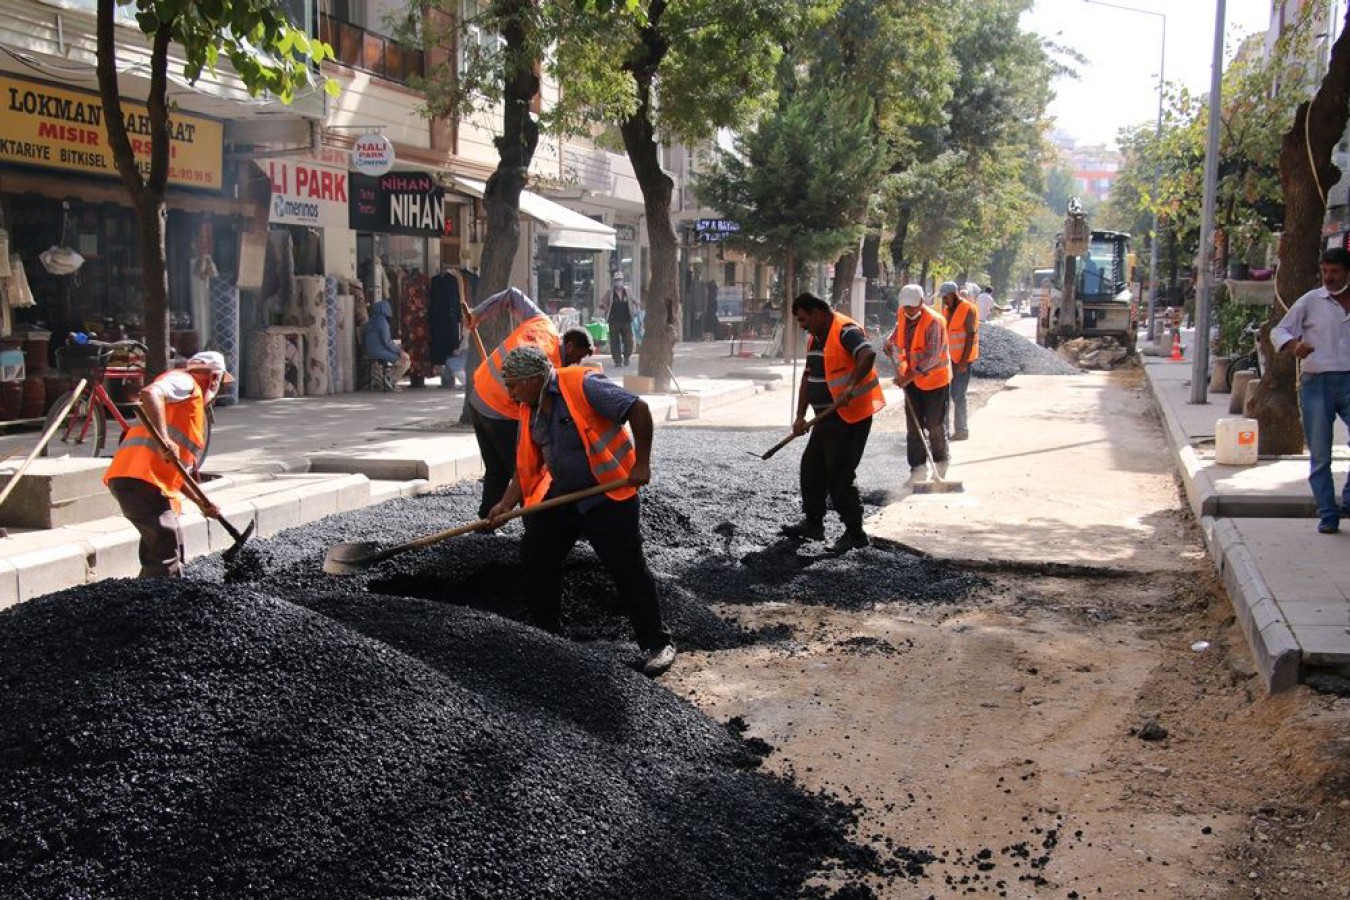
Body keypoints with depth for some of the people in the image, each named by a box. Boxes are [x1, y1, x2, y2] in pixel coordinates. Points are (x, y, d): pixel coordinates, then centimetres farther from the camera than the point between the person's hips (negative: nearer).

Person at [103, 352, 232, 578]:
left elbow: (181, 471, 30)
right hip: (139, 477, -10)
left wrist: (204, 504, 23)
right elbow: (150, 393, -20)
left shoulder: (196, 409, 29)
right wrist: (164, 439, -27)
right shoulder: (184, 381, 2)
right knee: (166, 549, -12)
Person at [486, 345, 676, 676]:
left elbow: (638, 409, -22)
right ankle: (546, 634, 22)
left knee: (628, 568, -6)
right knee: (534, 557, 7)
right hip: (560, 494, 8)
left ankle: (657, 644, 4)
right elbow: (526, 465, 8)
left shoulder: (583, 385, -20)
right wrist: (506, 505, -3)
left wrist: (641, 463, -21)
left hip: (609, 493, -8)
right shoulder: (529, 410, 4)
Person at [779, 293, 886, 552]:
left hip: (851, 416, -10)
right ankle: (813, 523, 25)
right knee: (811, 466, 14)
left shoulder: (845, 331, -16)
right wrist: (800, 416, 11)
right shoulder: (814, 338, 14)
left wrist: (850, 387, -44)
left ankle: (855, 533, 1)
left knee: (838, 476, -9)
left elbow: (868, 354, -35)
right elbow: (808, 378, 18)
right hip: (828, 416, 10)